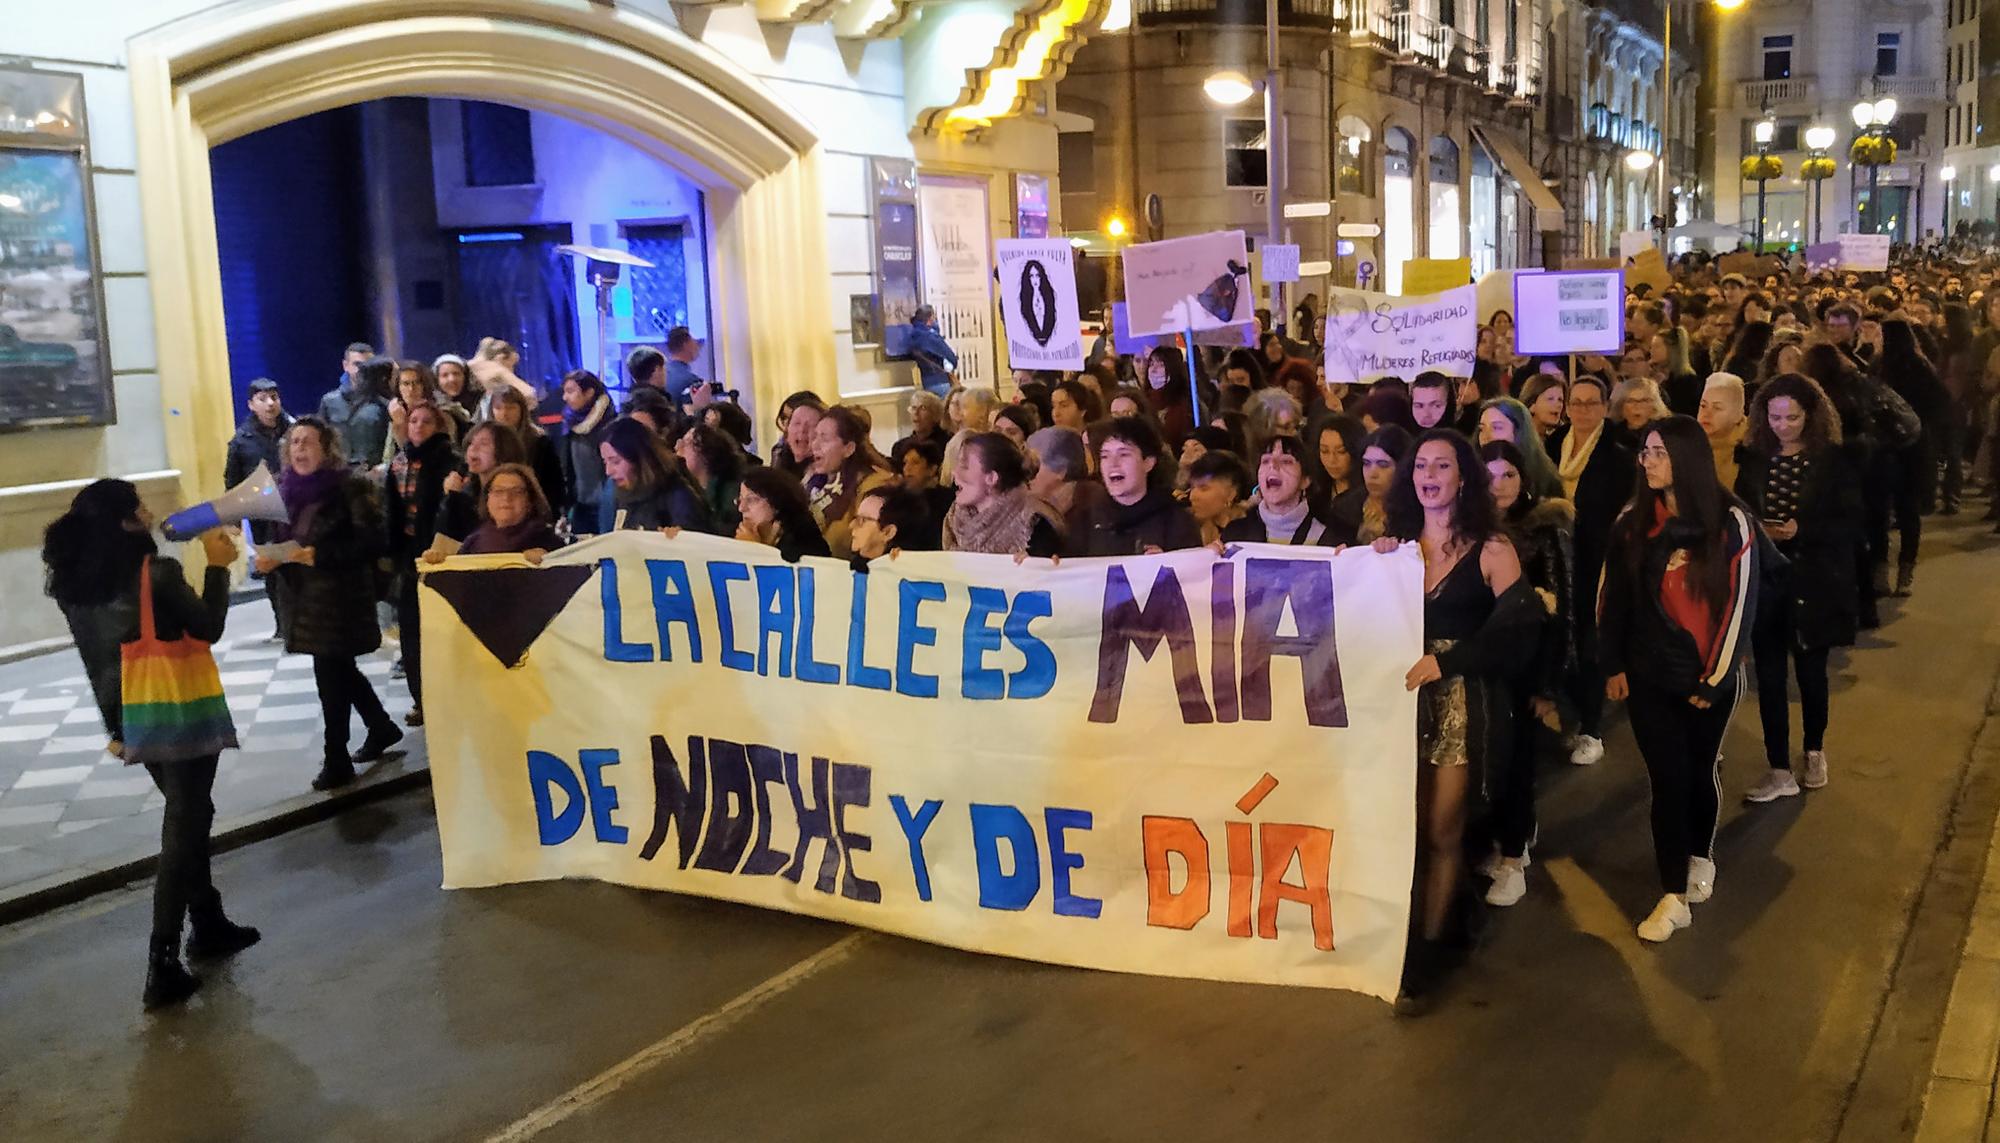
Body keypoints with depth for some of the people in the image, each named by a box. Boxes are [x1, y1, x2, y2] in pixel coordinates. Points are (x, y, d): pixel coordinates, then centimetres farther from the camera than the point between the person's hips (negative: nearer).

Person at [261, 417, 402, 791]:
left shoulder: (351, 486, -12)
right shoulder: (284, 488, 8)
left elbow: (371, 542, -17)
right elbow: (276, 535, 17)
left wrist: (317, 555, -23)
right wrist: (268, 558, -4)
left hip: (341, 595, -7)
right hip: (303, 595, 7)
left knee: (331, 674, -4)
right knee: (339, 669, 18)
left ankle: (337, 760, 8)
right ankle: (382, 727, 38)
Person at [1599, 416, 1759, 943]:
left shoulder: (1730, 522, -9)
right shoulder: (1633, 520, 0)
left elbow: (1739, 602, -8)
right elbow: (1613, 597, 5)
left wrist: (1714, 678, -8)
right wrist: (1612, 666, 2)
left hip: (1708, 678, -1)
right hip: (1648, 676, 1)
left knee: (1700, 772, 14)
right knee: (1668, 778, 0)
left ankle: (1701, 857, 39)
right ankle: (1674, 896, 4)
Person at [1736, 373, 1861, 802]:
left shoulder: (1833, 461, -5)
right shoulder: (1754, 460, 4)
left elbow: (1851, 524, -7)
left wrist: (1801, 530, -20)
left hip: (1814, 583, -2)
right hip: (1764, 579, 2)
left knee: (1811, 671, 12)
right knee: (1769, 676, 1)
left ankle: (1815, 753, 36)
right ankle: (1779, 772, 9)